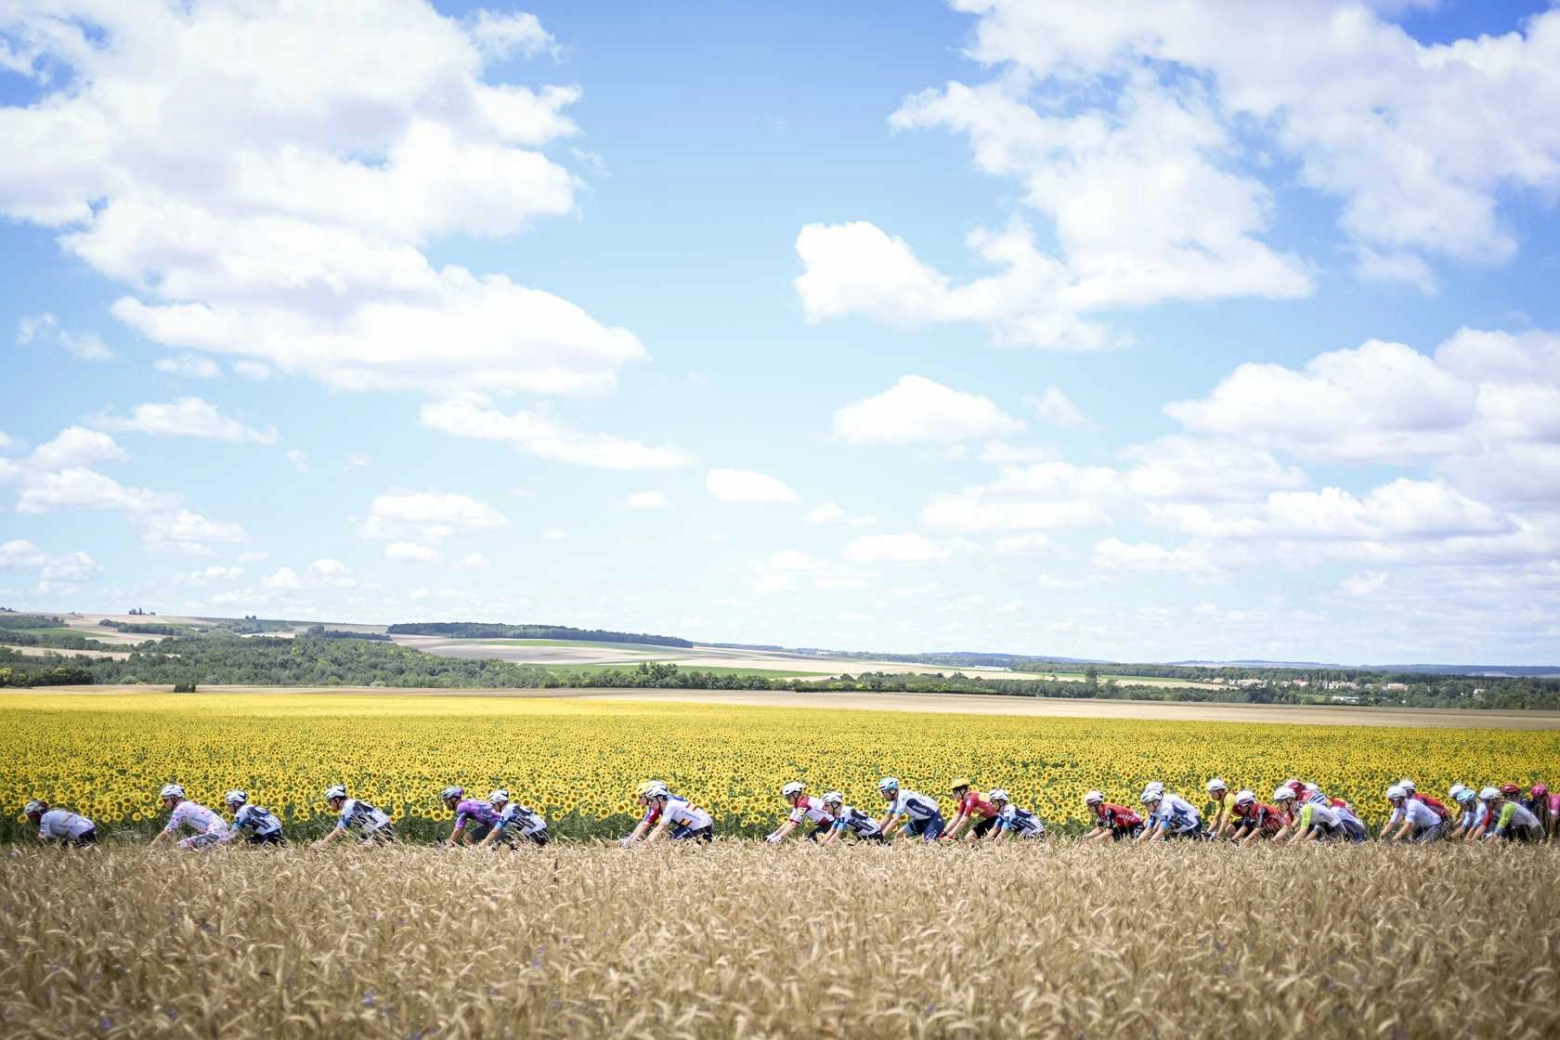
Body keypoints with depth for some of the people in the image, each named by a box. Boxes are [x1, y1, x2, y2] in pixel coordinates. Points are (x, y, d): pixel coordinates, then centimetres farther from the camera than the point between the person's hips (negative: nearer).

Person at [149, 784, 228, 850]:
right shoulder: (188, 805, 22)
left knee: (182, 845, -14)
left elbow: (167, 833, -3)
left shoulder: (180, 808, -5)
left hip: (215, 833, -10)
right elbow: (172, 832, 26)